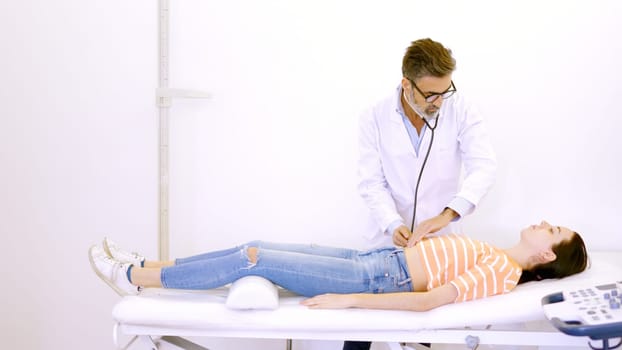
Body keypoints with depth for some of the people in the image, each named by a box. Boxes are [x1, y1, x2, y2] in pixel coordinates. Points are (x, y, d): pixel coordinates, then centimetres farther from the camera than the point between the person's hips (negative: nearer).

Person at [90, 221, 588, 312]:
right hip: (373, 261, 8)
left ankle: (134, 278, 1)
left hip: (376, 278, -8)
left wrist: (347, 300, -25)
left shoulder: (501, 273, -12)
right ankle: (142, 267, 11)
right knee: (256, 248, 2)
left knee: (253, 260, -12)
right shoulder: (495, 257, 17)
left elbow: (427, 300, -23)